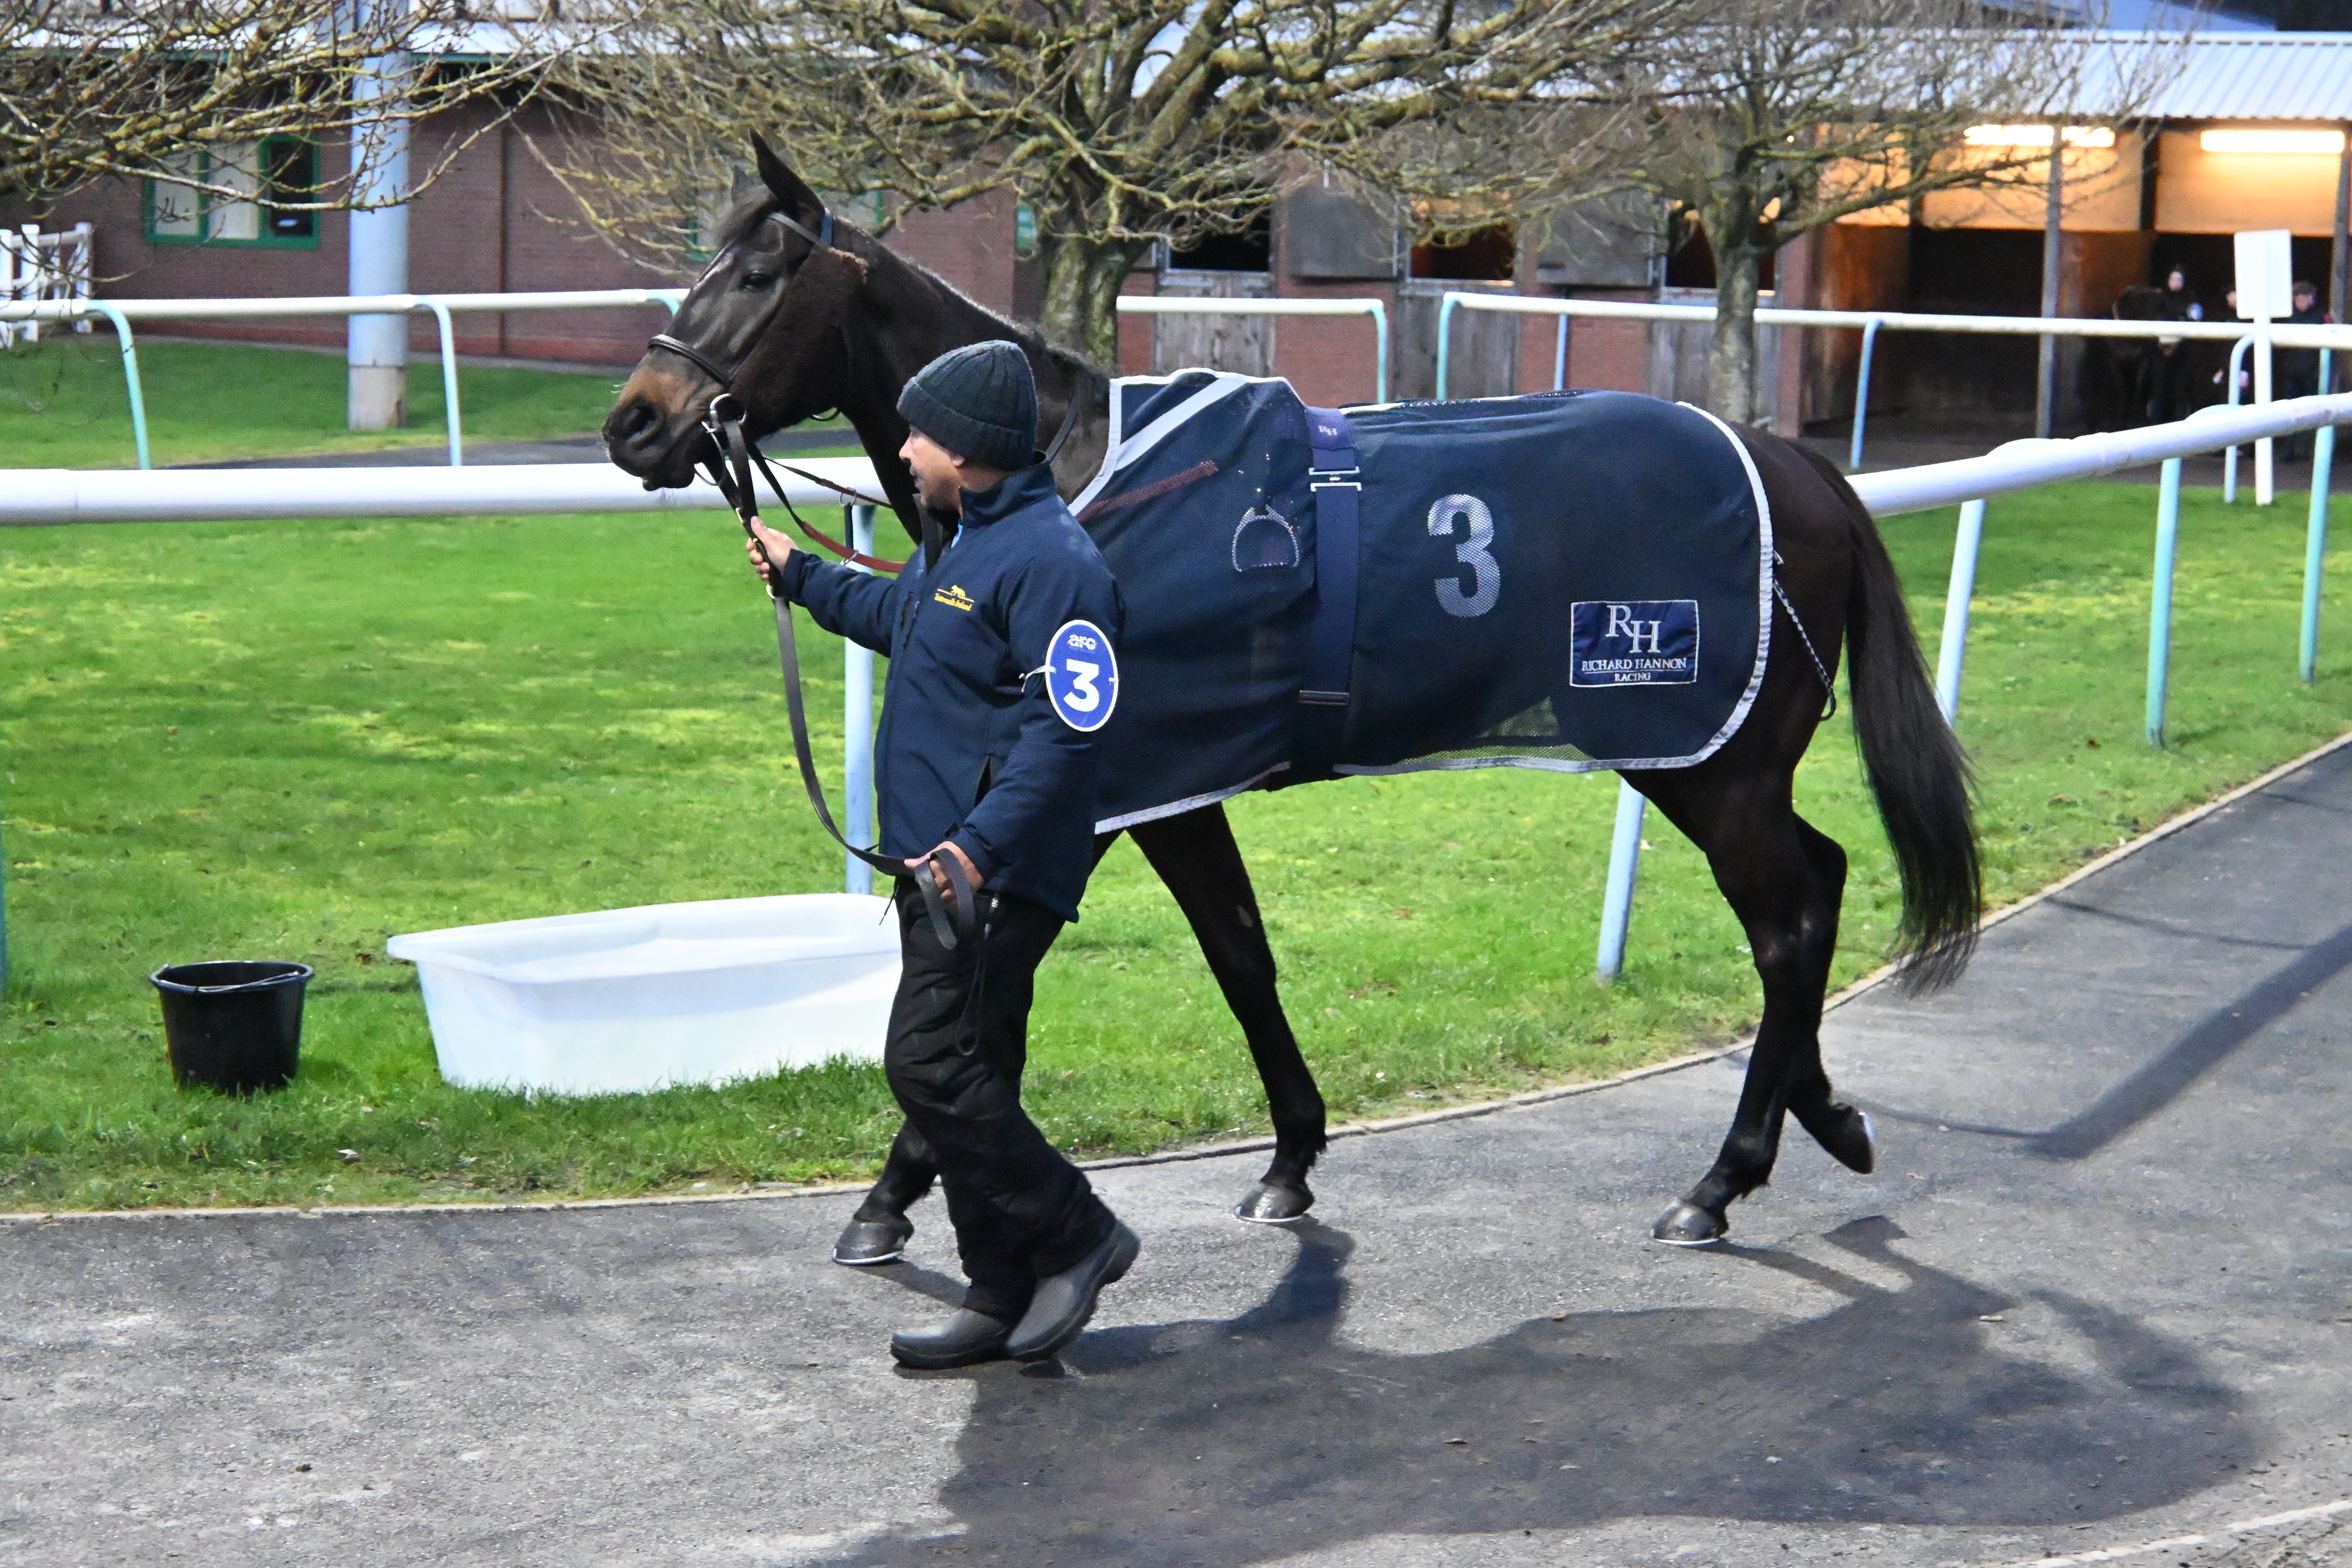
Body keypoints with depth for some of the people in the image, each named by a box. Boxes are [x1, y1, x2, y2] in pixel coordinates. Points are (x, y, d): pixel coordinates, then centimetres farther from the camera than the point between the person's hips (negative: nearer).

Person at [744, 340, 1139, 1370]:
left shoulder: (1049, 561, -17)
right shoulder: (968, 544, 17)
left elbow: (1062, 733, -25)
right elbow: (897, 614, 40)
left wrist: (981, 843, -31)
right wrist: (800, 575, 49)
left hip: (994, 877, -11)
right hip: (944, 866, 11)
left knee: (931, 1065, -14)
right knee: (964, 1078, 12)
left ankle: (1076, 1237, -1)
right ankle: (1002, 1302, 18)